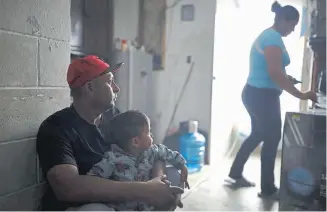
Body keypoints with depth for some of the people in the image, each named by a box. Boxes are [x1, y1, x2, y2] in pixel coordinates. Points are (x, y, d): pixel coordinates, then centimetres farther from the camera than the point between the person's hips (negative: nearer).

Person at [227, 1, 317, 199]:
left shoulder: (267, 35, 17)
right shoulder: (274, 38, -15)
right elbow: (275, 73, -24)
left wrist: (286, 80, 18)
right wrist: (301, 95, -20)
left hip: (255, 93, 10)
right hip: (263, 95, -10)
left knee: (258, 134, 19)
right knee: (272, 138, 1)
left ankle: (236, 174, 30)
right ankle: (268, 189, 14)